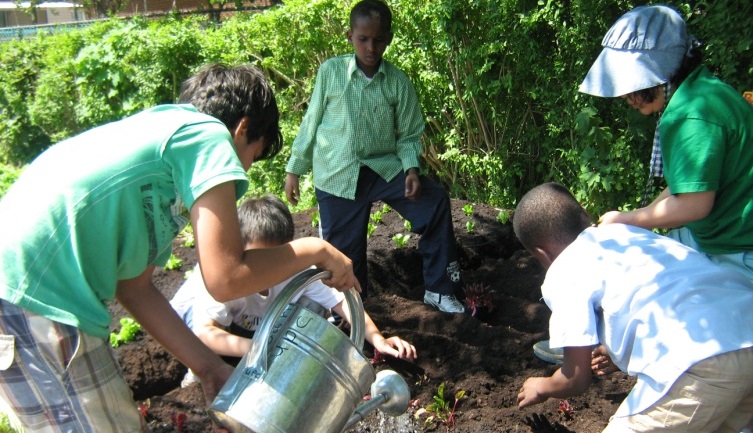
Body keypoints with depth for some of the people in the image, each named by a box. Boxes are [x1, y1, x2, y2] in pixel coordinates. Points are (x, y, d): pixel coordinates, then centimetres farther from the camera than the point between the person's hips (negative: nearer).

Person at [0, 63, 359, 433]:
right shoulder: (207, 134, -7)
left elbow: (134, 287, 18)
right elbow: (226, 279, -14)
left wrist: (208, 367, 18)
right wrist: (314, 250, 1)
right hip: (33, 304, -10)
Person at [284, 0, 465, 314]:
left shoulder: (398, 82, -2)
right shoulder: (330, 72, -3)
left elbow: (408, 134, 3)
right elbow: (311, 123, 5)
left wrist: (411, 168, -16)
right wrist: (294, 169, 8)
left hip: (384, 167, 1)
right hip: (336, 175, 0)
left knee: (435, 200, -20)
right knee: (344, 251, 4)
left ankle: (438, 289, -7)